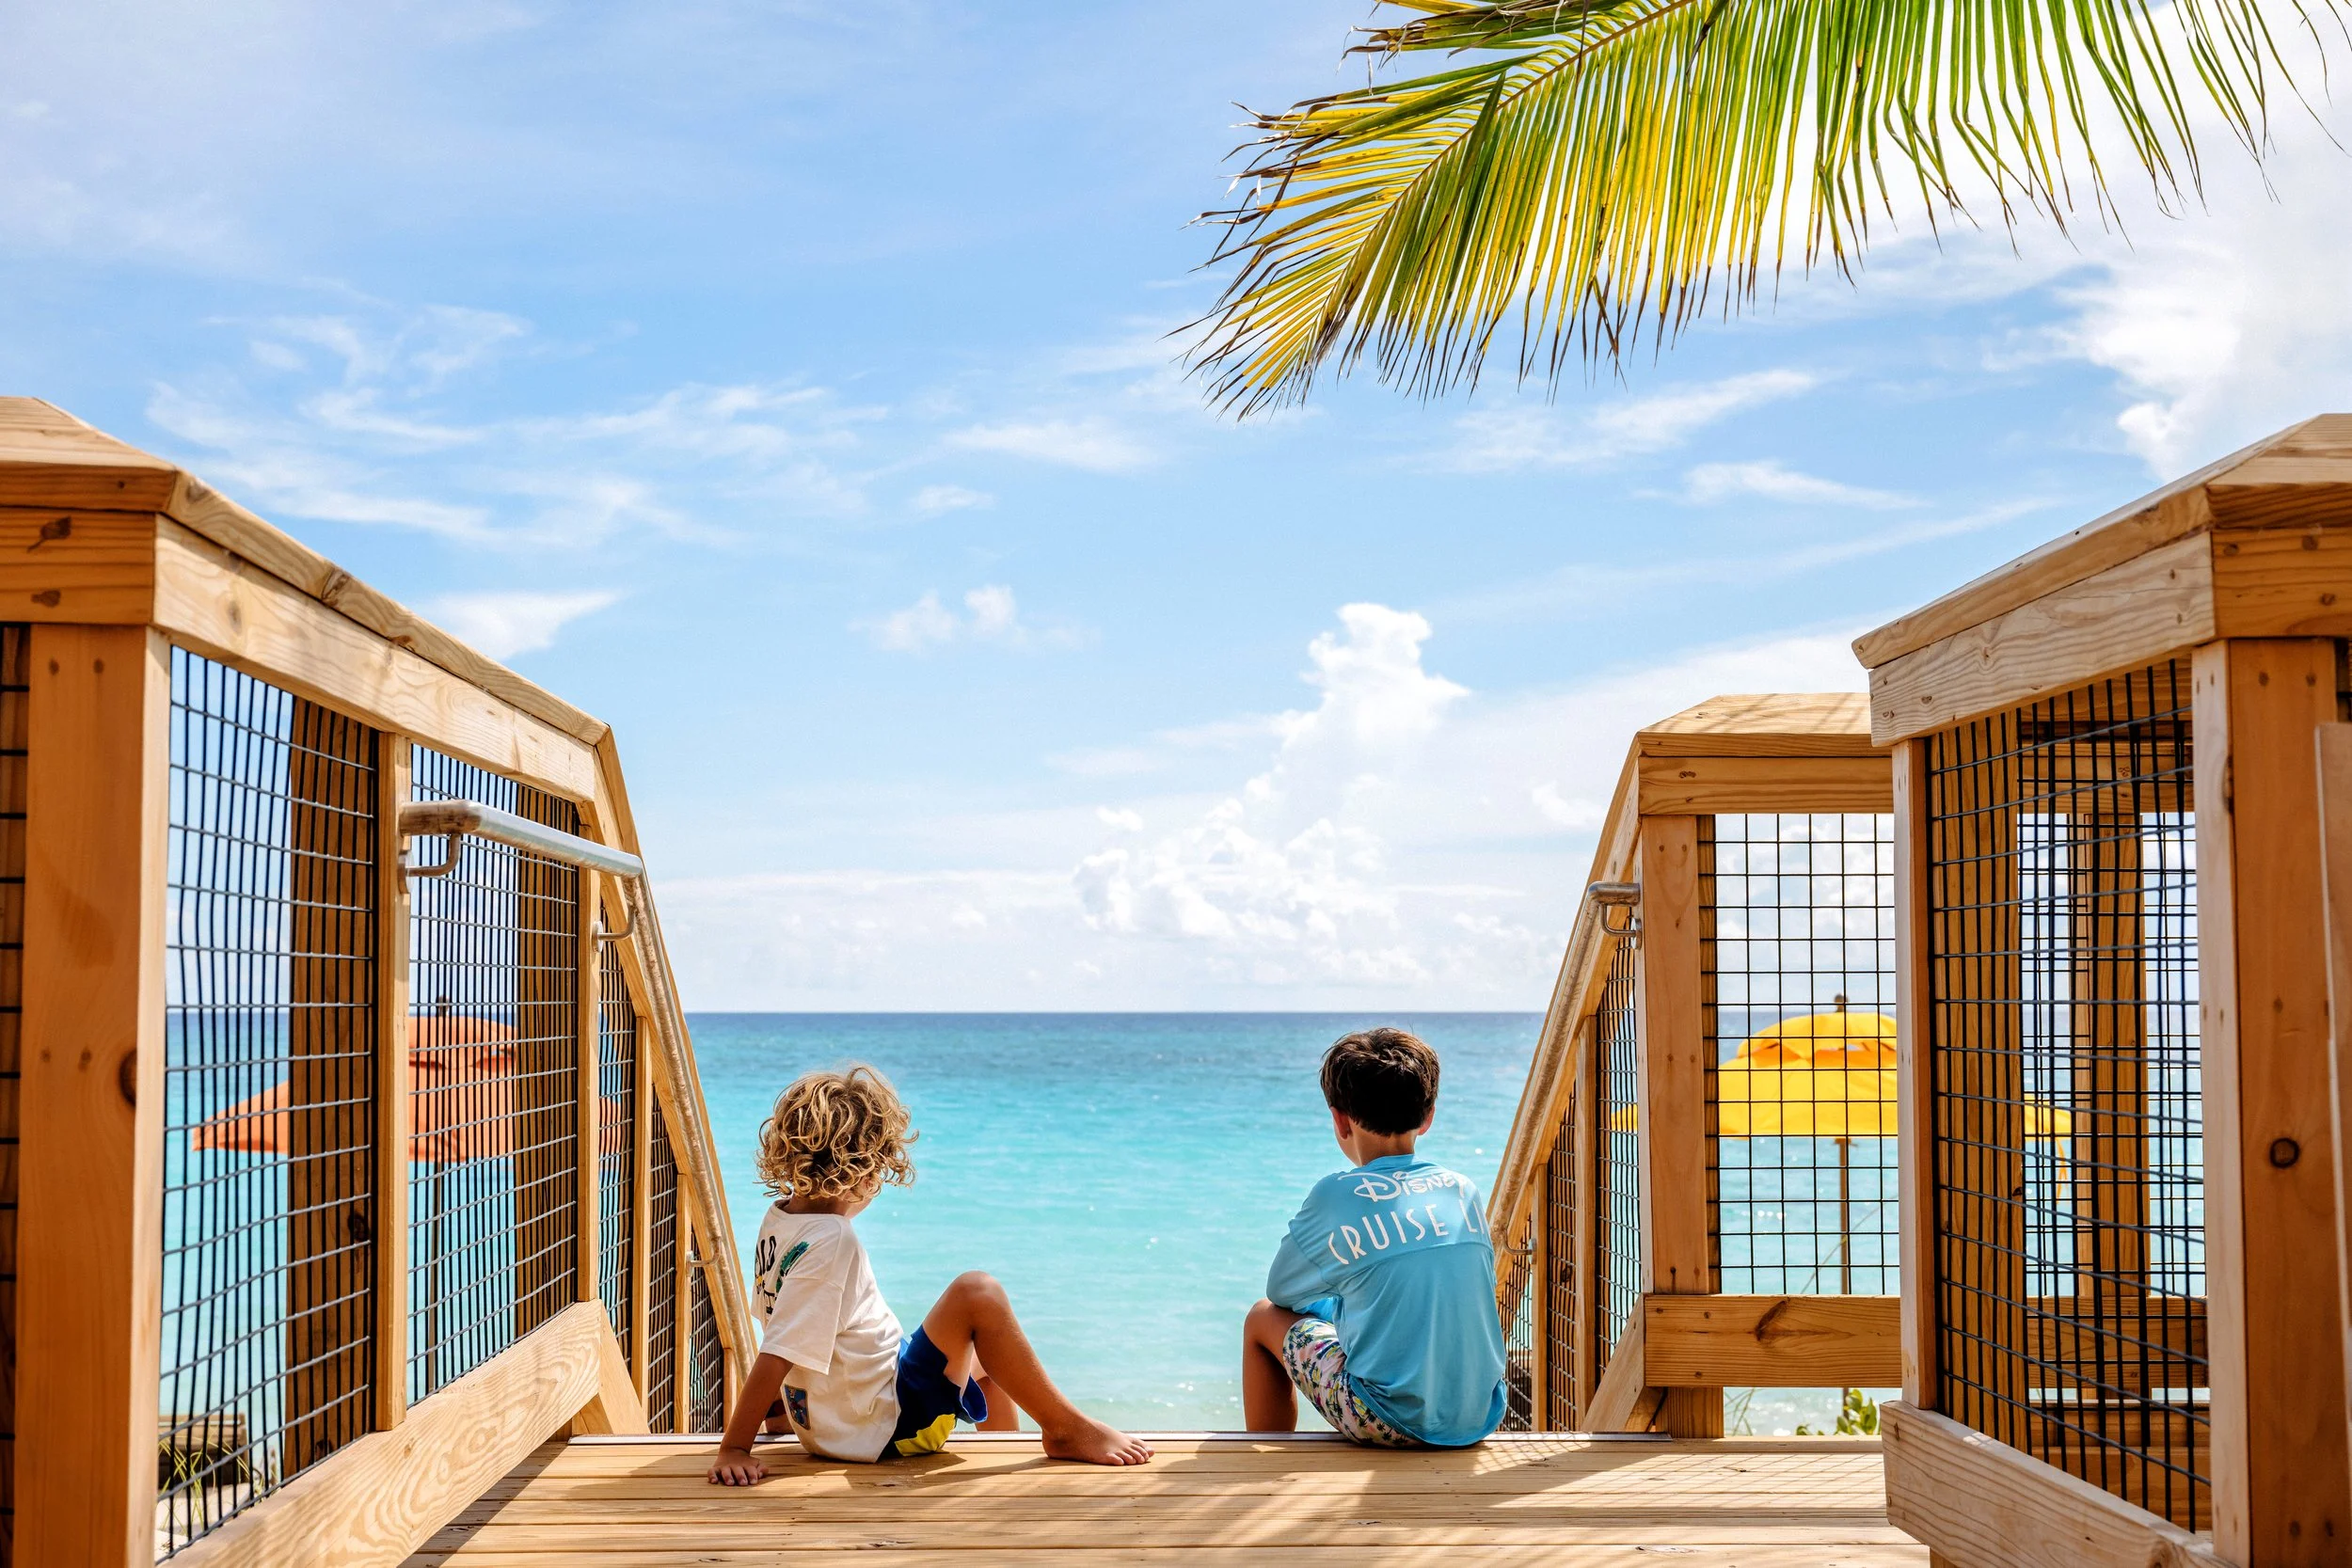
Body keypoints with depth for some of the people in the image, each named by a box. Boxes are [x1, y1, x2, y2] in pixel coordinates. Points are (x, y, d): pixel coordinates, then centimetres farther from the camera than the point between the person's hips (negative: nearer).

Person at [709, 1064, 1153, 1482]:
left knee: (984, 1359, 28)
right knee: (977, 1295, -19)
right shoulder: (830, 1241, -24)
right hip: (885, 1428, -10)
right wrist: (733, 1451, -26)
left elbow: (783, 1322, 14)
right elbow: (777, 1355, -27)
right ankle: (1066, 1427, -11)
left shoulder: (779, 1216, 2)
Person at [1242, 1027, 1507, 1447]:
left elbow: (1280, 1291, 7)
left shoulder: (1337, 1196, -7)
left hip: (1390, 1424, -5)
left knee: (1263, 1319, 17)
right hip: (1480, 1419, 5)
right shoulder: (1464, 1191, 6)